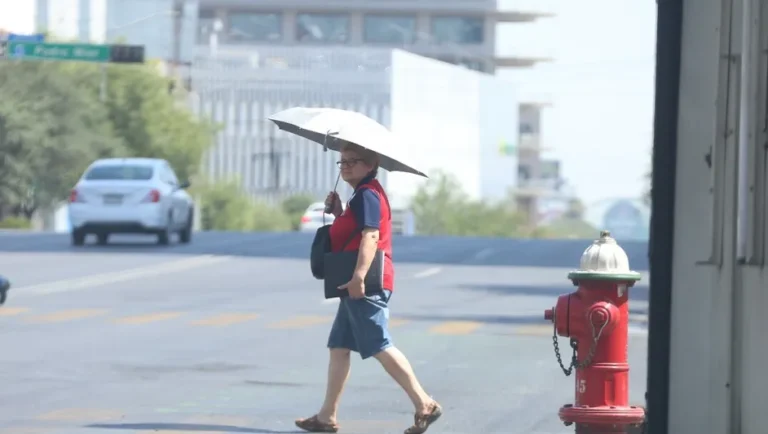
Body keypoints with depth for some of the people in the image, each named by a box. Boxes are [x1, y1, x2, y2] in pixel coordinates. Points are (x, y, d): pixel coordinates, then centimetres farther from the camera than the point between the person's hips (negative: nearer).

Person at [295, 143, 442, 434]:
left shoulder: (367, 194, -12)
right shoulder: (361, 195, 20)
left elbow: (370, 235, -25)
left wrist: (359, 275, -34)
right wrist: (338, 212, 12)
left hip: (366, 285, -11)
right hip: (357, 287, 11)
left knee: (379, 347, -11)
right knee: (339, 347, 10)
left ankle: (424, 405, -10)